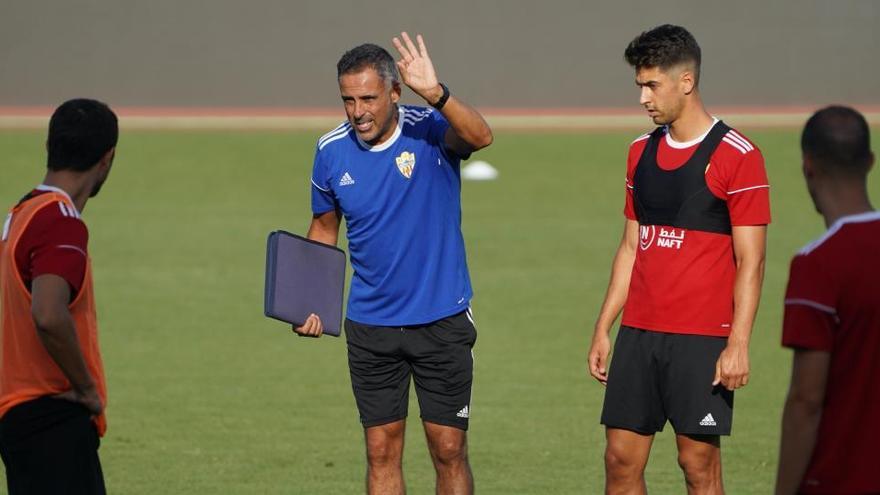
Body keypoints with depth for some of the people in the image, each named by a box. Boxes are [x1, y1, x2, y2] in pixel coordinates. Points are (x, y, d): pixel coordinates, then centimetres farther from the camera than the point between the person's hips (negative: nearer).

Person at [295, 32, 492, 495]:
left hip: (442, 319, -3)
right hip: (370, 326, 3)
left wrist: (434, 92, -54)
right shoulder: (331, 151, -2)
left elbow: (480, 136, -37)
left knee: (449, 451, 1)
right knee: (382, 452, 5)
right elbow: (324, 227, 13)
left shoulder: (430, 130, -14)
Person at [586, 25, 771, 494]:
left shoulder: (737, 156, -8)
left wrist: (738, 344, -16)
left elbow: (750, 262, -9)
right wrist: (603, 328, 14)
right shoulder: (641, 152, 12)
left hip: (702, 339, -6)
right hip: (638, 332, 6)